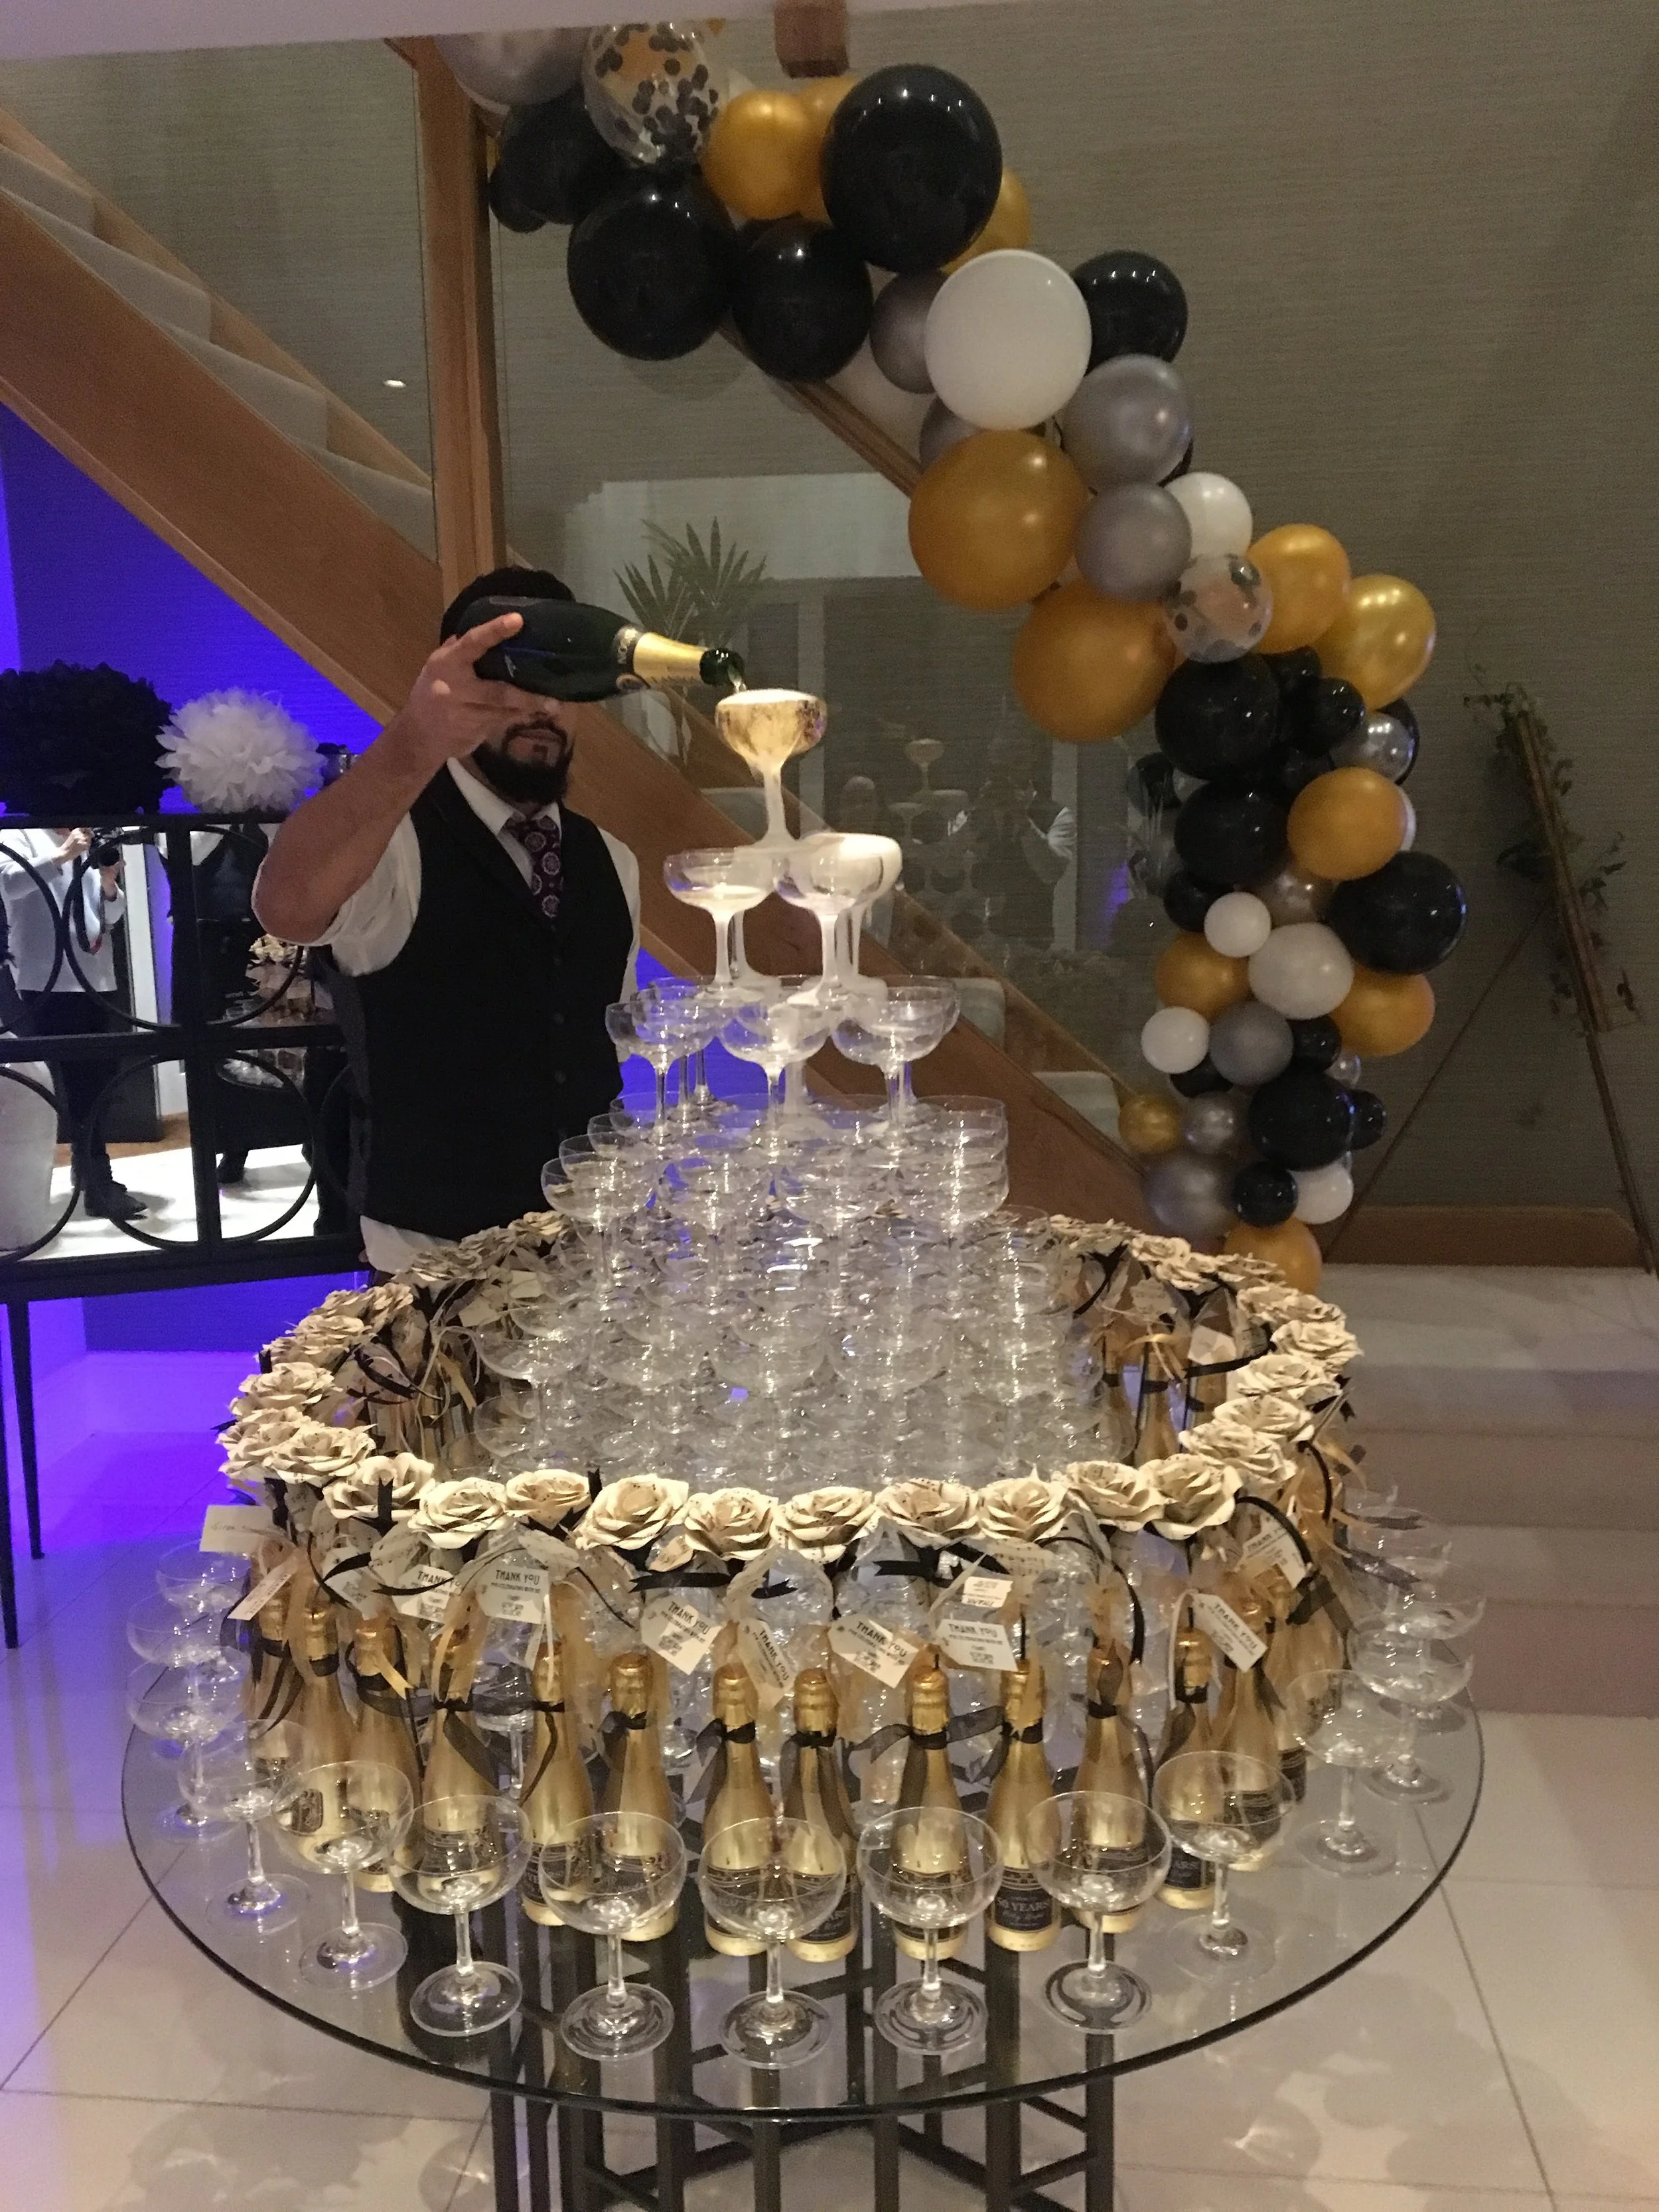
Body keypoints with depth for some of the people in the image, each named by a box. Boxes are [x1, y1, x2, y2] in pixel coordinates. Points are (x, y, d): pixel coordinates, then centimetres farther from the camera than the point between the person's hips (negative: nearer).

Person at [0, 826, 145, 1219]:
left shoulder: (89, 845, 18)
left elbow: (111, 915, 17)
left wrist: (110, 885, -3)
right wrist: (61, 856, -25)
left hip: (96, 978, 6)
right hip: (48, 982, -6)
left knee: (98, 1079, 9)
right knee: (76, 1084, -7)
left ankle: (91, 1175, 20)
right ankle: (98, 1185, -5)